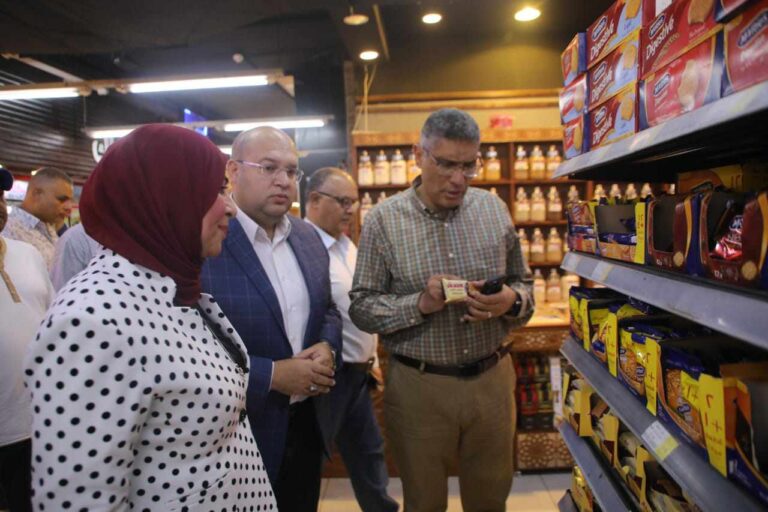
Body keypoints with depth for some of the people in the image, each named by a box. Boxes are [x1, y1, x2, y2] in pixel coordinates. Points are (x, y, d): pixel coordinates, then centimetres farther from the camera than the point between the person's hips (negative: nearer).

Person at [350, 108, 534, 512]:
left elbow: (523, 283, 9)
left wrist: (512, 302, -14)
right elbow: (361, 308, -7)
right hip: (418, 387, -2)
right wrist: (420, 305, -23)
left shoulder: (494, 209, 1)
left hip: (492, 380, 3)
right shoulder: (383, 220, -8)